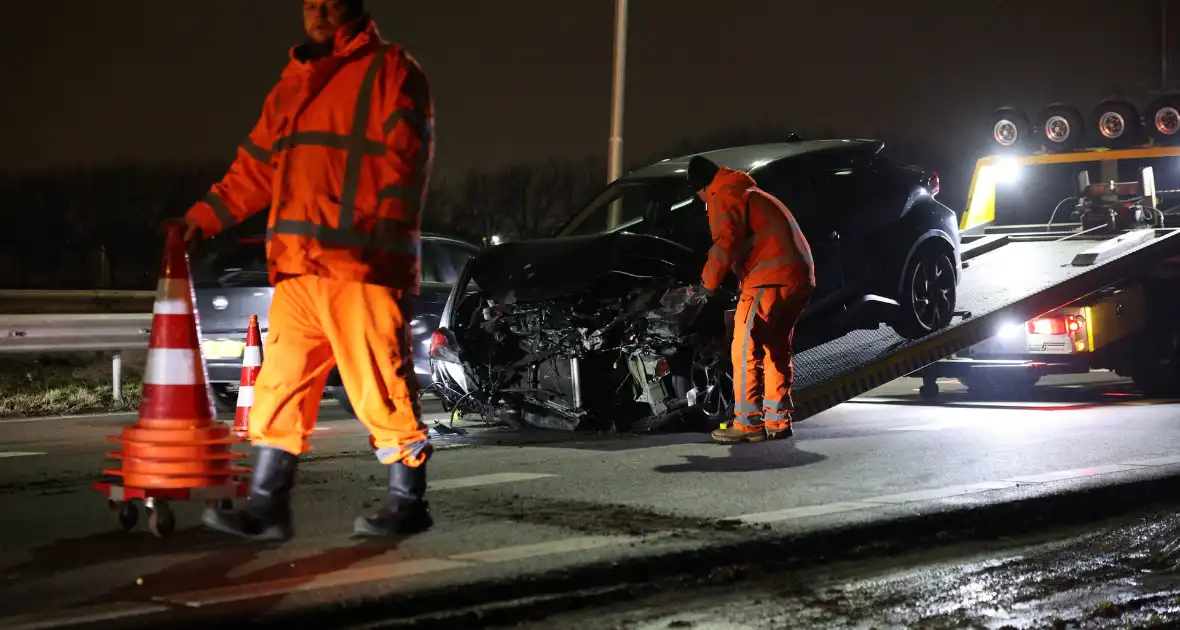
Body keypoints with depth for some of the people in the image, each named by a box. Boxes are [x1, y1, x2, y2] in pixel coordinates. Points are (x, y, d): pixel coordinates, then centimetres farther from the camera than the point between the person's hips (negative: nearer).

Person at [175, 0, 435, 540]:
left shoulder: (391, 71, 2)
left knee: (380, 388, -4)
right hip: (297, 268, 7)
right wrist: (207, 215, 17)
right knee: (280, 385, 5)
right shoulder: (292, 85, 23)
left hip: (362, 264, -7)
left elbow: (405, 158, -9)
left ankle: (408, 503, 8)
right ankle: (267, 507, 10)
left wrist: (387, 232, -21)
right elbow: (257, 167, 27)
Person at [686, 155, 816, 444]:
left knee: (745, 349, -6)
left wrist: (707, 284, -3)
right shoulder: (751, 193, 31)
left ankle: (748, 423, -8)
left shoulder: (723, 197, 0)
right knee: (777, 348, 17)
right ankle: (778, 420, 19)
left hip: (771, 278, -10)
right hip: (801, 276, 10)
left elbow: (725, 243, -13)